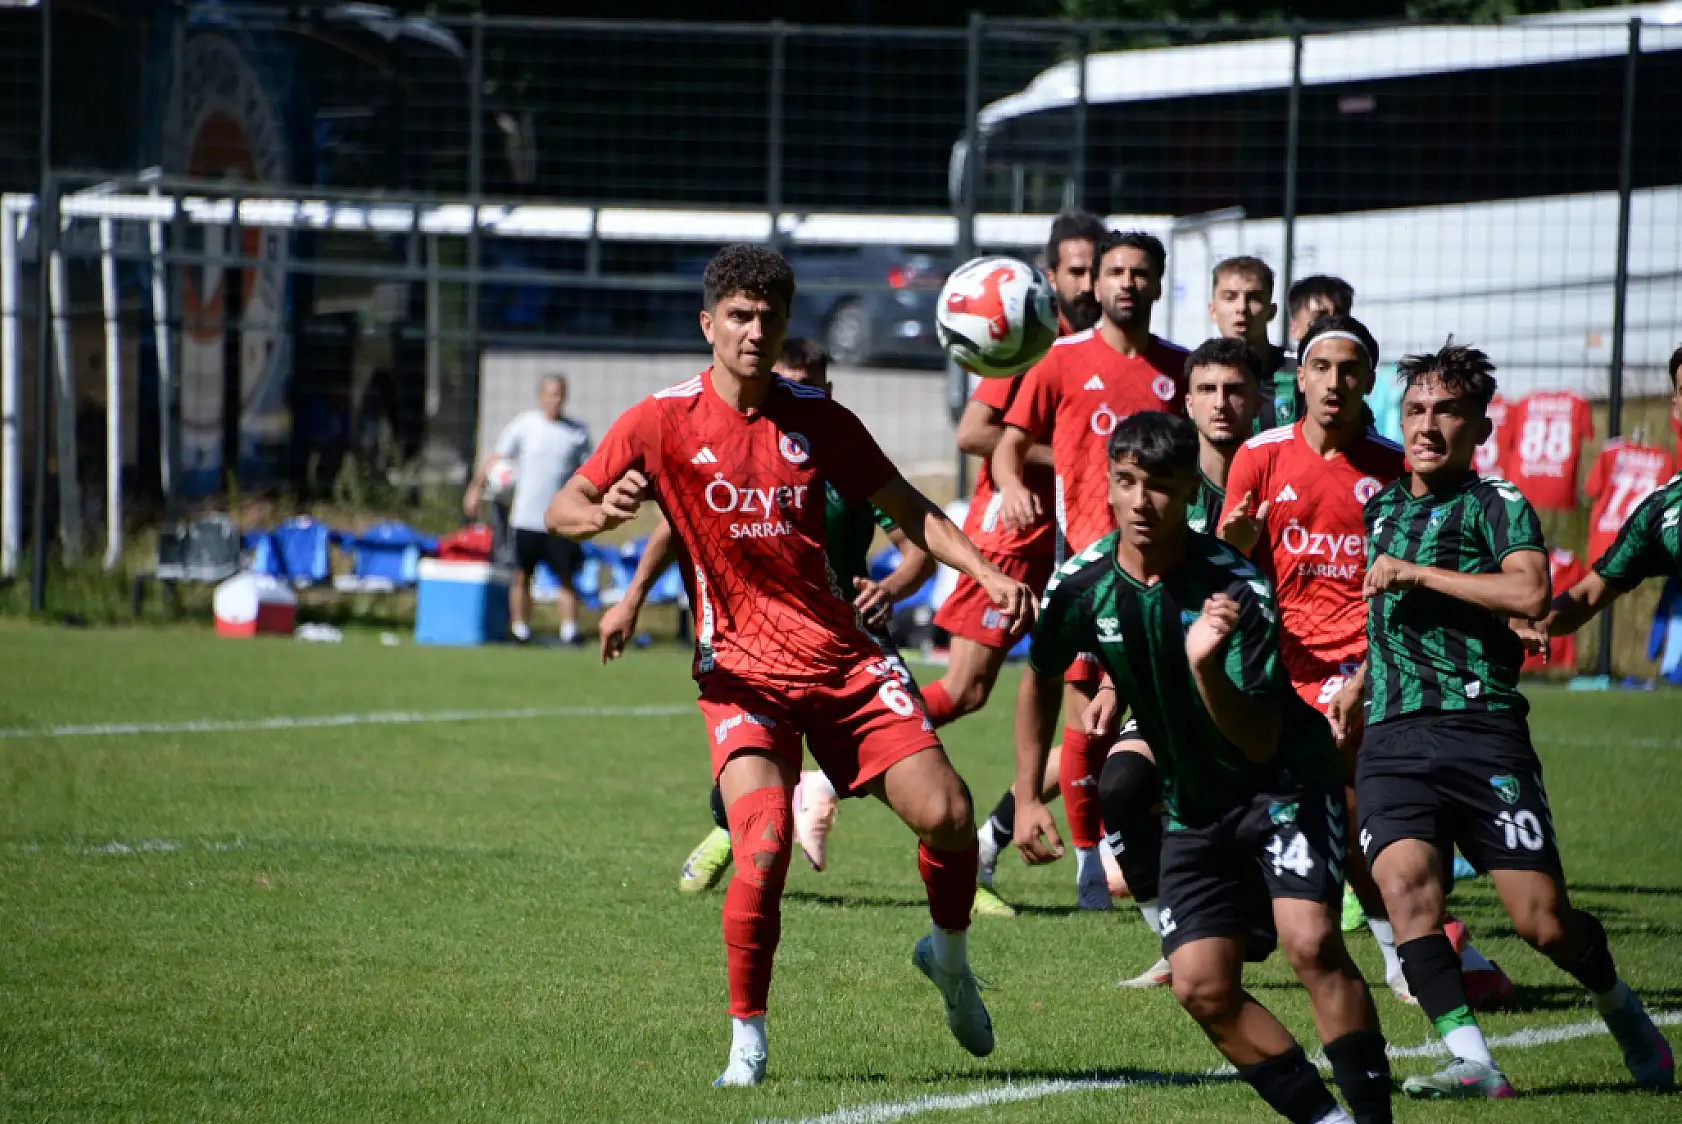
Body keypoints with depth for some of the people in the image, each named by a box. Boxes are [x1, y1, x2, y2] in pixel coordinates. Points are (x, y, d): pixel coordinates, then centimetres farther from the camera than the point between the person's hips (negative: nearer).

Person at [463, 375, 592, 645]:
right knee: (521, 577, 3)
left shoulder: (577, 432, 5)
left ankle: (570, 632, -2)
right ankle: (520, 630, 10)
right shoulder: (524, 426, 0)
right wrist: (476, 489, -3)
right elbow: (496, 458, 4)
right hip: (526, 518, -1)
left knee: (566, 579, -3)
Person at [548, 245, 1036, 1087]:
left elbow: (907, 510, 12)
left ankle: (949, 958, 22)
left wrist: (988, 575, -3)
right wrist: (603, 511, -26)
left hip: (842, 656, 3)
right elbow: (562, 510, -2)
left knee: (947, 814, -10)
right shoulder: (663, 423, -1)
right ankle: (747, 1039, -7)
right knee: (763, 847, -24)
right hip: (742, 667, -3)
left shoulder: (819, 419, 6)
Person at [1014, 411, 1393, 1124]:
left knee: (1311, 942, -26)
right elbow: (1041, 677, 13)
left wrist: (1207, 667, -43)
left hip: (1286, 782, -5)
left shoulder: (1236, 590, -24)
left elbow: (1261, 743, -26)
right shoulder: (1083, 584, -9)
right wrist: (1027, 798, 13)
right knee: (1202, 987, -5)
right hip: (1194, 805, 5)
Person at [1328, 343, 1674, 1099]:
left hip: (1482, 730, -4)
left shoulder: (1497, 505, 1)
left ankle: (1618, 1004, 25)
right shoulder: (1382, 507, 21)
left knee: (1544, 923, -7)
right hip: (1392, 738, 4)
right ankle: (1471, 1059, -27)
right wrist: (1361, 679, 31)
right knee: (1405, 883, -23)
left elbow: (1530, 593, -19)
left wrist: (1416, 574, -14)